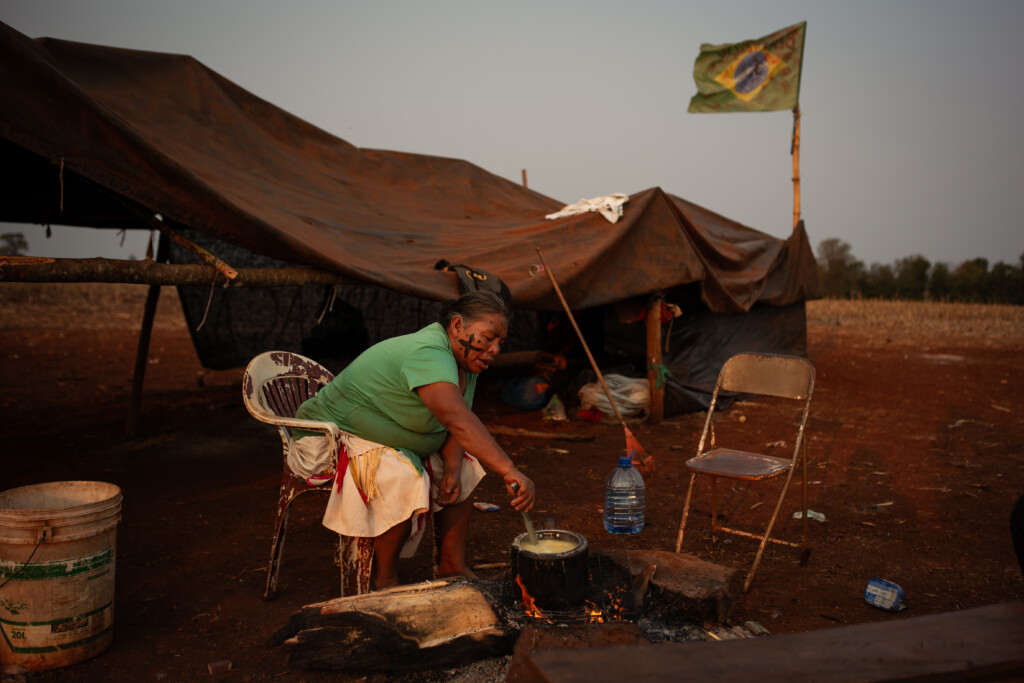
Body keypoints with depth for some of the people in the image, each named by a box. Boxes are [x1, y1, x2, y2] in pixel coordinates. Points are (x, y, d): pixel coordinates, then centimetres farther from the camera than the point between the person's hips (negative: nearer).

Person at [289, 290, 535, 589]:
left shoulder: (465, 359, -2)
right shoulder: (427, 354, -33)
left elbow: (456, 428, -2)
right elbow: (456, 418, -47)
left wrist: (452, 469, -20)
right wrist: (509, 471, -53)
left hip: (393, 444, 10)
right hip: (334, 439, -10)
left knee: (464, 465, 3)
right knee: (404, 479, -31)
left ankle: (452, 566, 10)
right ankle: (384, 580, -12)